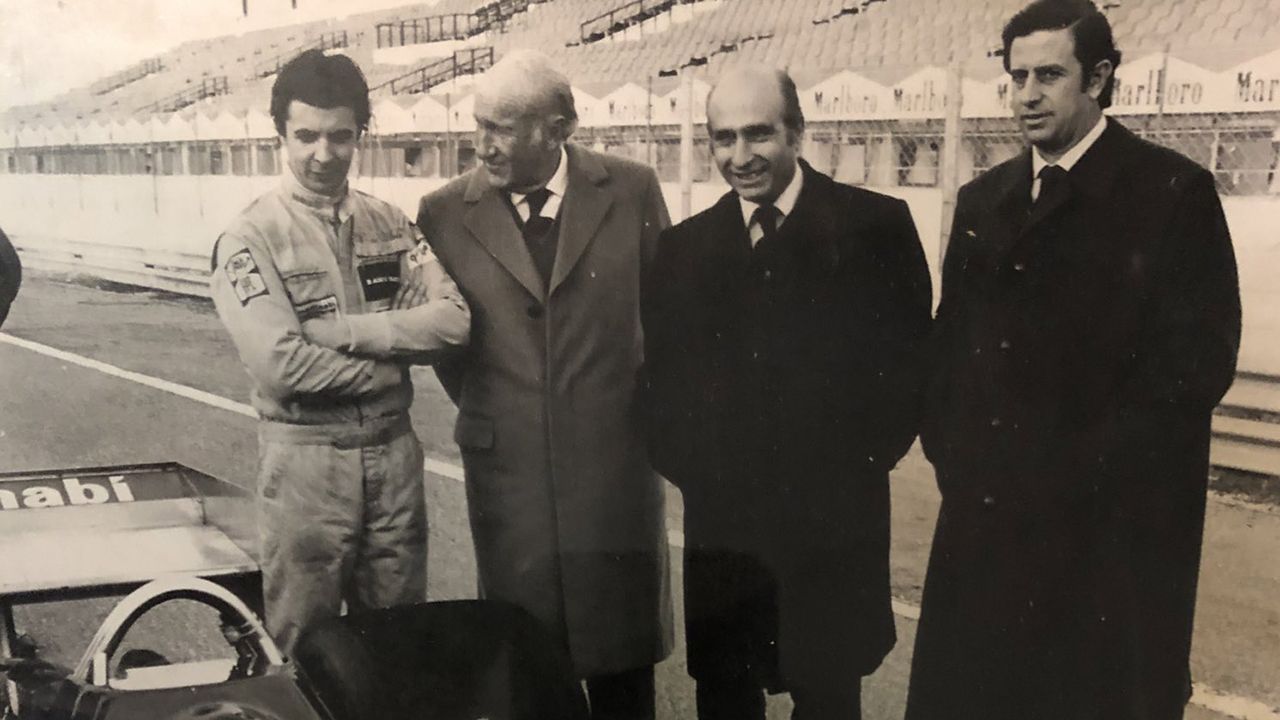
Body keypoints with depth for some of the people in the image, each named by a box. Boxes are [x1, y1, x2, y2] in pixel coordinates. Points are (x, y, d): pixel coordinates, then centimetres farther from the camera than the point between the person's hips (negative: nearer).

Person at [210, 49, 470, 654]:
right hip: (307, 460, -4)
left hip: (394, 451, 4)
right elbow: (281, 366, -19)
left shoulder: (392, 225, 5)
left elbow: (452, 319, -9)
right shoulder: (250, 238, -9)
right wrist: (399, 356, -11)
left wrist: (336, 330, -17)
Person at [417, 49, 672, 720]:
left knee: (624, 652, 10)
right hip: (505, 463, 0)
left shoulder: (632, 190, -3)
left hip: (616, 456, 0)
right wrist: (482, 411, 9)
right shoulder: (444, 213, -2)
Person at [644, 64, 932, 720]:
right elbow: (663, 378, 11)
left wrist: (856, 462, -8)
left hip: (833, 523, -2)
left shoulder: (876, 226, -3)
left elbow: (906, 362, -2)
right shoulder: (684, 247, 7)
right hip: (718, 523, 3)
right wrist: (690, 465, -1)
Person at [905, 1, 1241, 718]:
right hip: (986, 512, 5)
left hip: (1111, 529, -5)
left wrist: (1074, 471, -14)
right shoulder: (983, 199, 12)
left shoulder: (1175, 192, -6)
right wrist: (952, 453, 1)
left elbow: (1196, 360, -13)